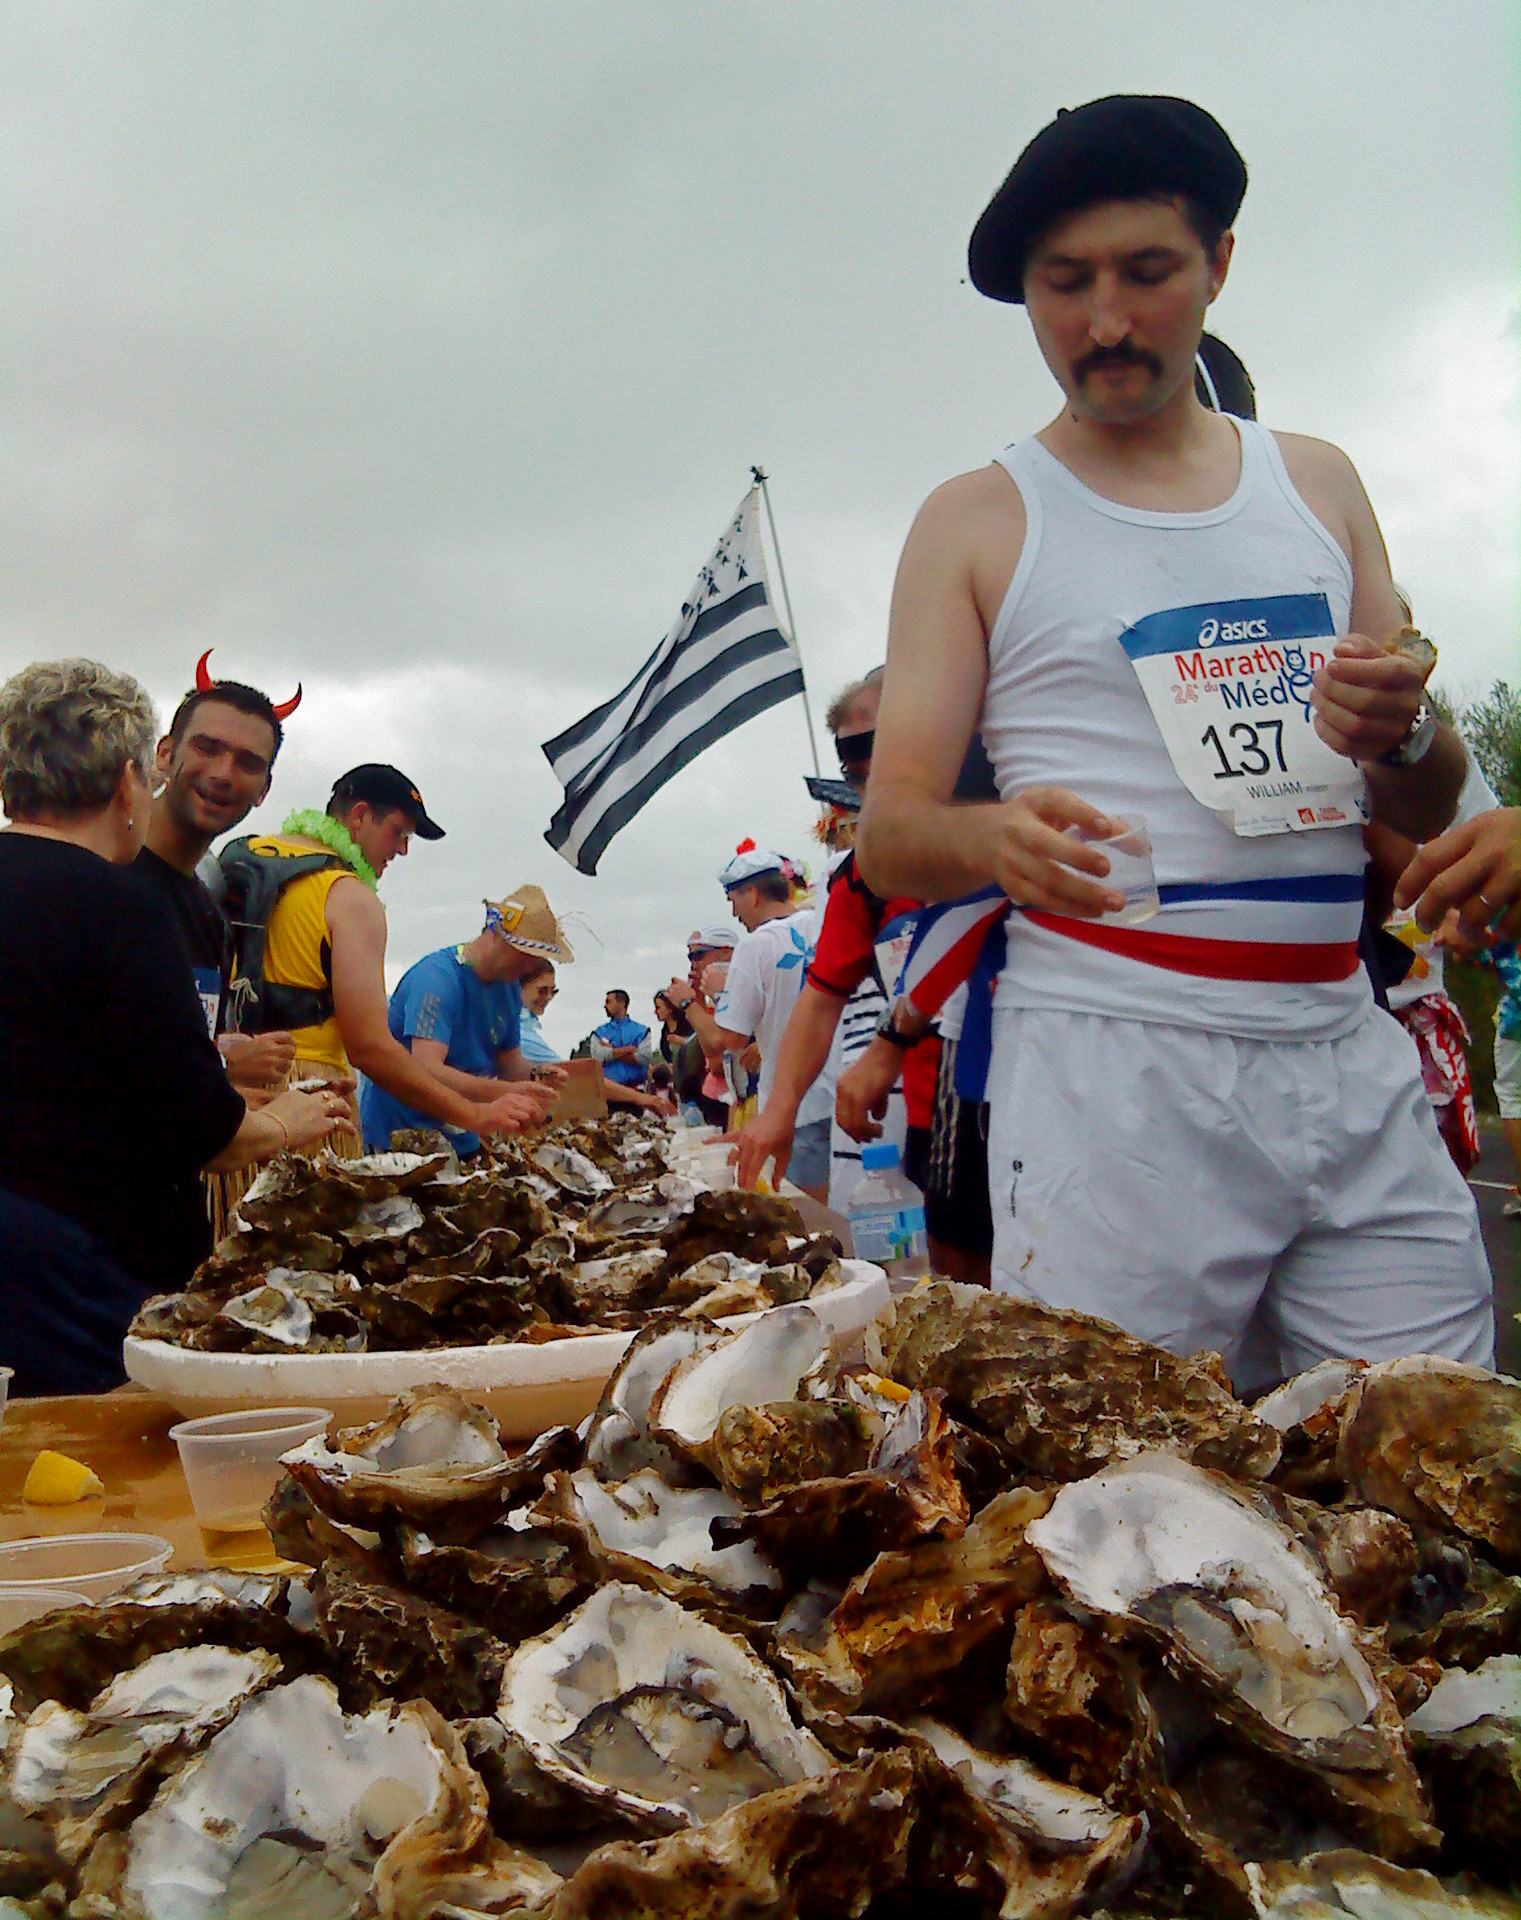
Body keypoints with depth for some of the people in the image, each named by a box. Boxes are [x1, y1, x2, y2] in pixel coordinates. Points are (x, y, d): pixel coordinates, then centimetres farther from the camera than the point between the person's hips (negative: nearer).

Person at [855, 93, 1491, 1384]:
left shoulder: (1319, 484, 15)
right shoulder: (977, 523, 6)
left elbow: (1431, 812, 18)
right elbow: (889, 839, 1)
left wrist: (1403, 736, -6)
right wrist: (996, 839, -21)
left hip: (1350, 1050, 4)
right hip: (1109, 1059, -3)